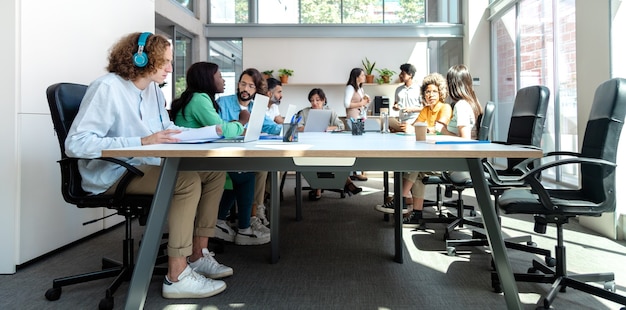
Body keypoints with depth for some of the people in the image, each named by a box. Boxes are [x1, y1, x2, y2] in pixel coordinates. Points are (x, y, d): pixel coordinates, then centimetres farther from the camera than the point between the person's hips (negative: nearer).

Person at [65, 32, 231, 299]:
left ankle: (198, 256, 5)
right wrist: (143, 142, -30)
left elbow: (168, 131, 15)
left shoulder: (153, 89, 8)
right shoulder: (108, 88, -17)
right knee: (187, 181, -28)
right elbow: (76, 144, -24)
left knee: (214, 171, -1)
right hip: (112, 176, -8)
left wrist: (212, 131, 1)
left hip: (144, 168, 9)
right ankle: (177, 277, -20)